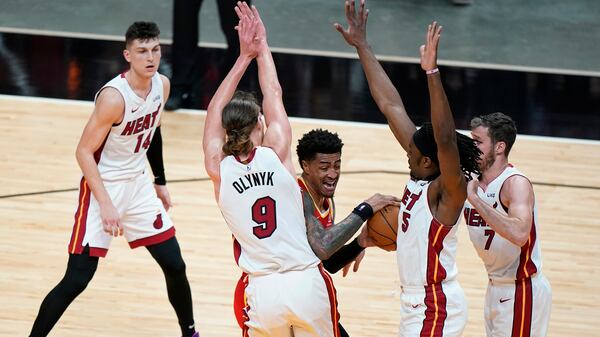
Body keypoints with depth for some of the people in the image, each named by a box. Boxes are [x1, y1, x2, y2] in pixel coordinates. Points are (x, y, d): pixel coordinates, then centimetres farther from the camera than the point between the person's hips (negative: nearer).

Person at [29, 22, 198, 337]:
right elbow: (84, 151, -22)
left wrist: (160, 182, 19)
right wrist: (105, 204, -26)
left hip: (138, 184, 7)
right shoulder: (113, 96, -25)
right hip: (103, 186, -7)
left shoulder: (162, 85, -3)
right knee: (77, 279, -9)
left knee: (175, 266, 9)